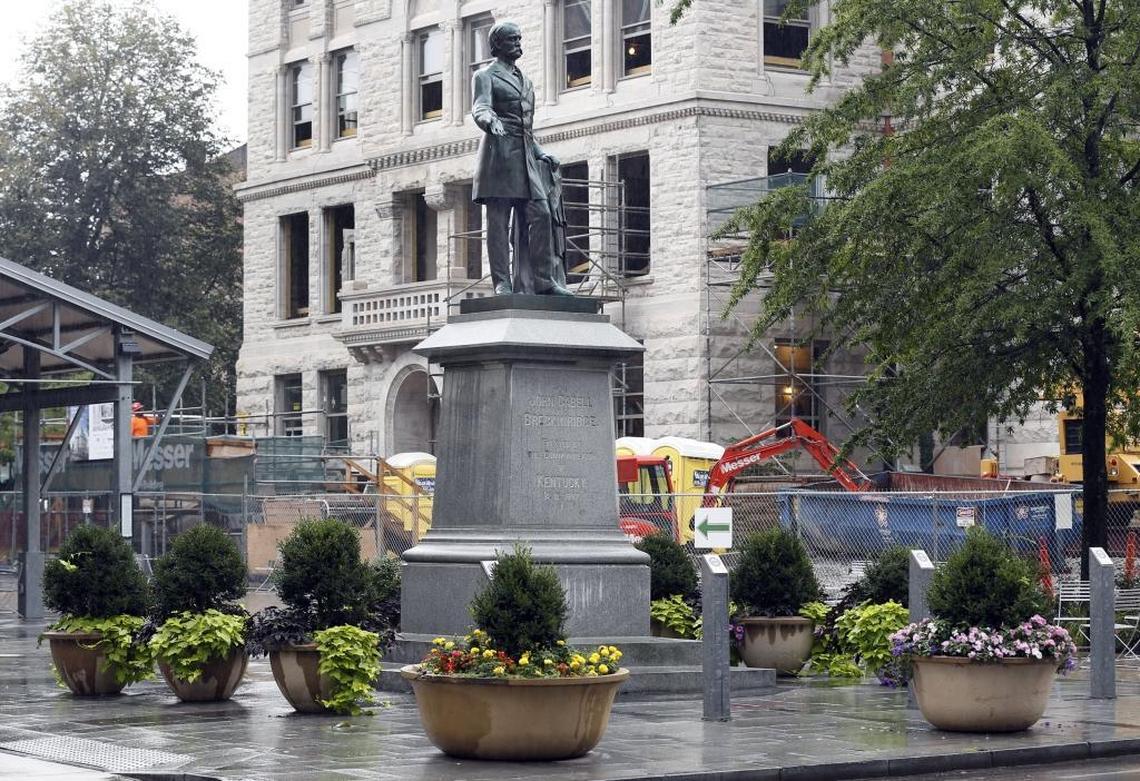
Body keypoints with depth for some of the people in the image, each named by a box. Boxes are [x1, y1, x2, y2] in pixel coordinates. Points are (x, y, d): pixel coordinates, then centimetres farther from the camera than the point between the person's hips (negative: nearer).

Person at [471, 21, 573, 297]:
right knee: (499, 221, -7)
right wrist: (491, 122, -35)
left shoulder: (524, 81, 25)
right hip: (499, 153, -6)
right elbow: (480, 109, -14)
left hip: (526, 158, 7)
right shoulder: (485, 76, 3)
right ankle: (502, 283, -8)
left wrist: (540, 153, 19)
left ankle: (543, 281, -4)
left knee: (540, 214, -5)